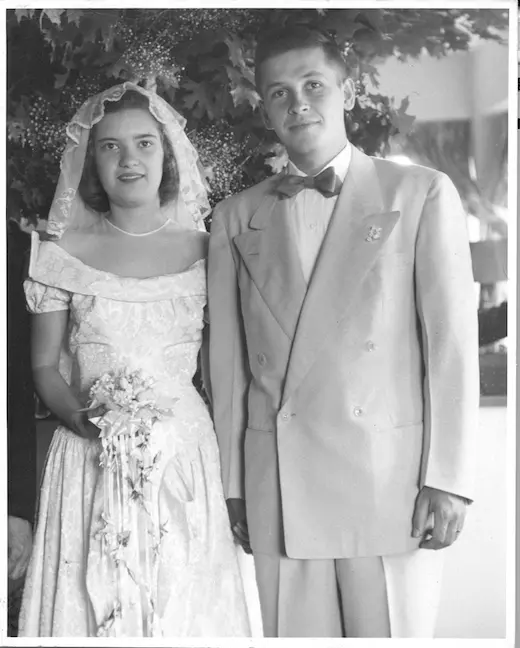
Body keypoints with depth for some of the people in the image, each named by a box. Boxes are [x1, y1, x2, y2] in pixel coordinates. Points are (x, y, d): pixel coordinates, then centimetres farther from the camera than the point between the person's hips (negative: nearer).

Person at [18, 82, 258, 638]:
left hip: (184, 456, 1)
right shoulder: (62, 253, 0)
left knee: (187, 603, 6)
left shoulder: (204, 250, 2)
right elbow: (45, 365, 4)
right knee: (87, 602, 5)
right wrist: (79, 416, -14)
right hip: (90, 461, 0)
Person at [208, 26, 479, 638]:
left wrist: (447, 478, -6)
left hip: (392, 482, -2)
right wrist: (232, 484, 7)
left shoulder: (422, 193, 4)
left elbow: (451, 339, -1)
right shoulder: (235, 218, 11)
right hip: (277, 489, 2)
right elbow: (228, 361, 10)